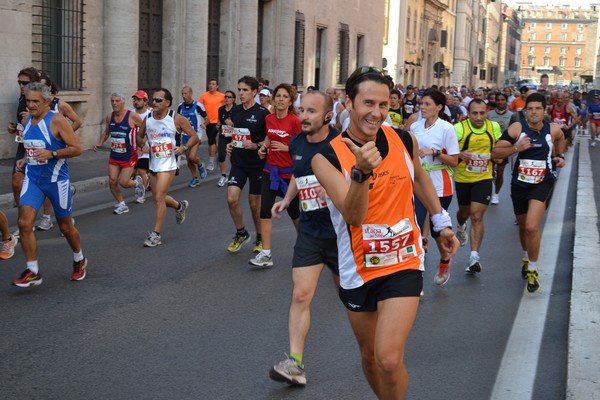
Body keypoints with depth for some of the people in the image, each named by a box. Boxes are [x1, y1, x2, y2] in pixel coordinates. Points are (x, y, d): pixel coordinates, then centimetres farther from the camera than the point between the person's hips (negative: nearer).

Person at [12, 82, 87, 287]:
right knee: (24, 222, -13)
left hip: (56, 180, -5)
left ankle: (79, 260, 37)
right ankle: (33, 272, -4)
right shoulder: (28, 119, 6)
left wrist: (51, 154, -27)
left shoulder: (56, 120, -14)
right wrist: (26, 159, 8)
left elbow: (76, 148, -16)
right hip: (32, 178, 5)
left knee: (65, 226, 10)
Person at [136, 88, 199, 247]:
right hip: (153, 164, 6)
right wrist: (143, 143, -3)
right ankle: (180, 206, 46)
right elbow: (139, 136, 20)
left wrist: (184, 147, -20)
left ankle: (156, 235, -5)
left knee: (159, 197, -13)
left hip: (168, 164, -6)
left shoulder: (177, 119, -9)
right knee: (158, 198, 15)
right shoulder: (148, 118, 5)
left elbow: (194, 136, -3)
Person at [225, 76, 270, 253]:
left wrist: (255, 146, -22)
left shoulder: (262, 113, -11)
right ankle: (241, 233, 13)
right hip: (238, 162, 4)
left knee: (255, 202, 6)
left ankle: (260, 238, 26)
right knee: (232, 198, -9)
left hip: (257, 164, -4)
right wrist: (230, 145, 5)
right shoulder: (235, 111, 7)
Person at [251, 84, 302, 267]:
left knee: (293, 212, 10)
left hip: (289, 172, -4)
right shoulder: (269, 119, 3)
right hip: (270, 170, 5)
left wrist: (286, 148, -24)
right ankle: (266, 254, -2)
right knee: (265, 210, -6)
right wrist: (263, 146, 4)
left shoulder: (295, 121, -13)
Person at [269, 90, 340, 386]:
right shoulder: (296, 144, 2)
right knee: (300, 295, -6)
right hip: (309, 231, 4)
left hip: (341, 231, -4)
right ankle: (295, 363, -4)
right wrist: (286, 200, 9)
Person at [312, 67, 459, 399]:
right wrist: (361, 172, -41)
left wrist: (442, 223, 20)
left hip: (403, 264, 0)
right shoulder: (328, 158, -15)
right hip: (358, 270, 0)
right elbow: (354, 216, -26)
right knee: (370, 356, 17)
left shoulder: (405, 142, -5)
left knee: (389, 360, -15)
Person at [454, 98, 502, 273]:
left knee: (477, 216, -10)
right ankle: (461, 227, 58)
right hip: (463, 178, 0)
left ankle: (474, 257, -10)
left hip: (484, 178, 0)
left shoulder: (494, 127, -4)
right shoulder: (459, 128, -16)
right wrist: (459, 155, -29)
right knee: (464, 212, 20)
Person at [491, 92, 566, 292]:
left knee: (532, 227, -18)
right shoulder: (517, 129, -12)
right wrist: (516, 148, -28)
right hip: (520, 184, 2)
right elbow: (495, 152, -16)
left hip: (542, 184, -1)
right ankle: (527, 257, 49)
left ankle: (532, 270, 0)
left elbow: (561, 139, 20)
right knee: (523, 226, 20)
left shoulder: (553, 130, -7)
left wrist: (559, 156, 7)